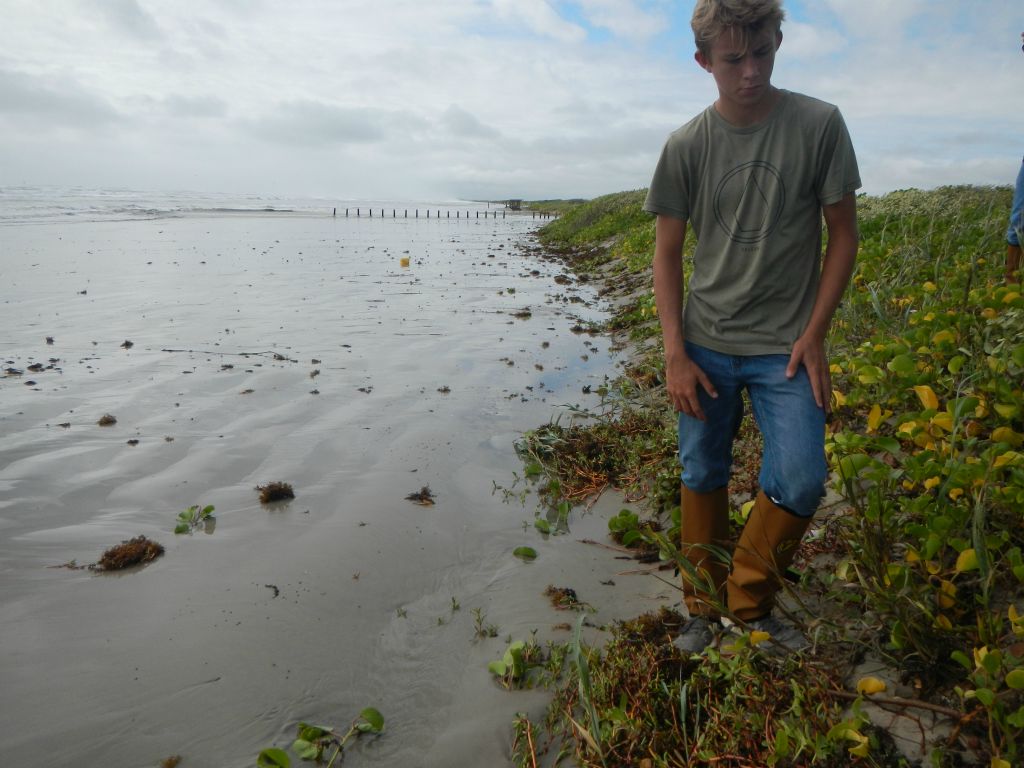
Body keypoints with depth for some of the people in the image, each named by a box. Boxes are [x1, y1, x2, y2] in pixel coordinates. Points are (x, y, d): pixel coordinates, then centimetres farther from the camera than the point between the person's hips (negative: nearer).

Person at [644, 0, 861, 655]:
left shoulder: (819, 125, -3)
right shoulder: (686, 146, -2)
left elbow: (843, 232, 2)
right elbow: (667, 253, 1)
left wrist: (815, 335, -6)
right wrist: (675, 355, -6)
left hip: (785, 347, 0)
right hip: (705, 345, 1)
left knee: (801, 483, -8)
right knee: (703, 479, 7)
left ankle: (749, 607, 17)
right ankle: (706, 612, 26)